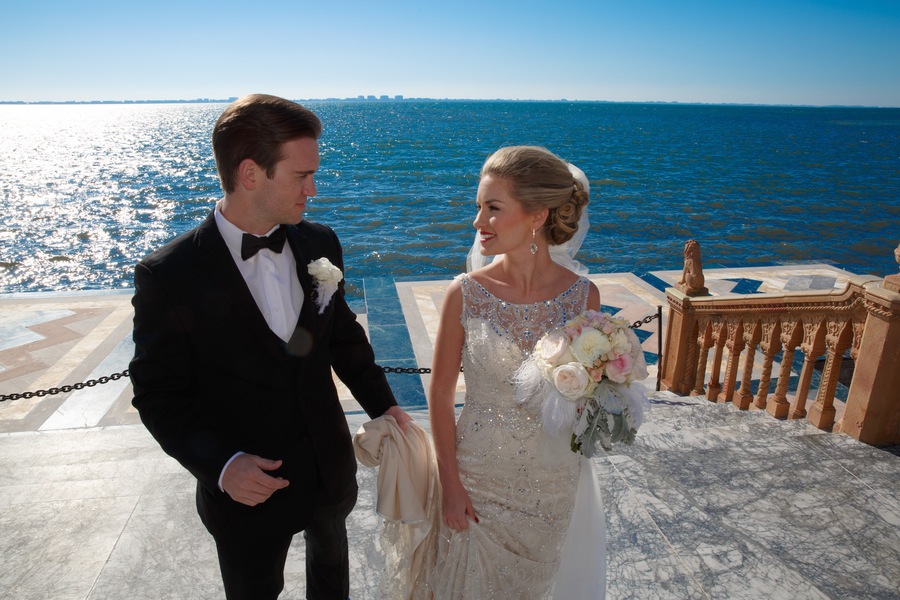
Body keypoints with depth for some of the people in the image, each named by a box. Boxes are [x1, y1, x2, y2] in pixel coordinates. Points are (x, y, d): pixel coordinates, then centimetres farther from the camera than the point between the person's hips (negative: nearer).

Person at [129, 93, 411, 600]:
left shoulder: (320, 243, -9)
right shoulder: (168, 277, -23)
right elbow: (159, 393, -15)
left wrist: (382, 403, 4)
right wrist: (220, 464, -27)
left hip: (329, 460, 4)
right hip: (248, 484, -4)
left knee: (330, 550, 32)